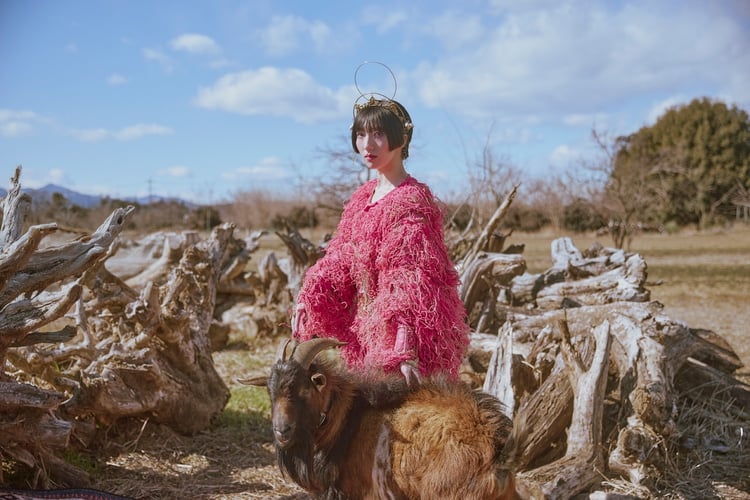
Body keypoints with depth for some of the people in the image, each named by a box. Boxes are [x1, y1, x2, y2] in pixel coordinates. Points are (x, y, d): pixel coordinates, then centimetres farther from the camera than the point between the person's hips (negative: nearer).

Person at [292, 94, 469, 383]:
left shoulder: (410, 200, -16)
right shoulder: (363, 196, 9)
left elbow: (410, 281, -24)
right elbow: (339, 260, 10)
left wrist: (406, 351, -31)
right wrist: (306, 300, -3)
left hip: (396, 330, -8)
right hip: (367, 326, 8)